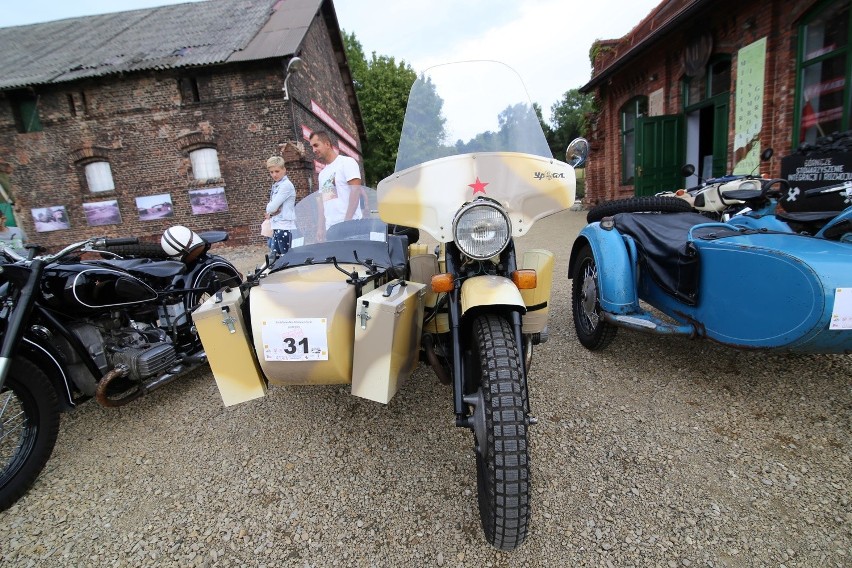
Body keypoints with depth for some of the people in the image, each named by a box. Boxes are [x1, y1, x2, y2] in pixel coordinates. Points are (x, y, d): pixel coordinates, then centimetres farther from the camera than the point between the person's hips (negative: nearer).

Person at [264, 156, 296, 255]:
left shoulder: (286, 185, -10)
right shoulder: (275, 185, 16)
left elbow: (273, 206, -14)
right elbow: (270, 207, 18)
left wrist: (269, 211, 6)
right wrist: (271, 212, -3)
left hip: (284, 227, -8)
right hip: (276, 226, 8)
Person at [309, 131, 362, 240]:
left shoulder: (347, 162, 0)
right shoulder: (322, 173, 21)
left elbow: (356, 191, -10)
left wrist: (347, 221, -17)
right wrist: (320, 227, 12)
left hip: (349, 226, -6)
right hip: (329, 227, 7)